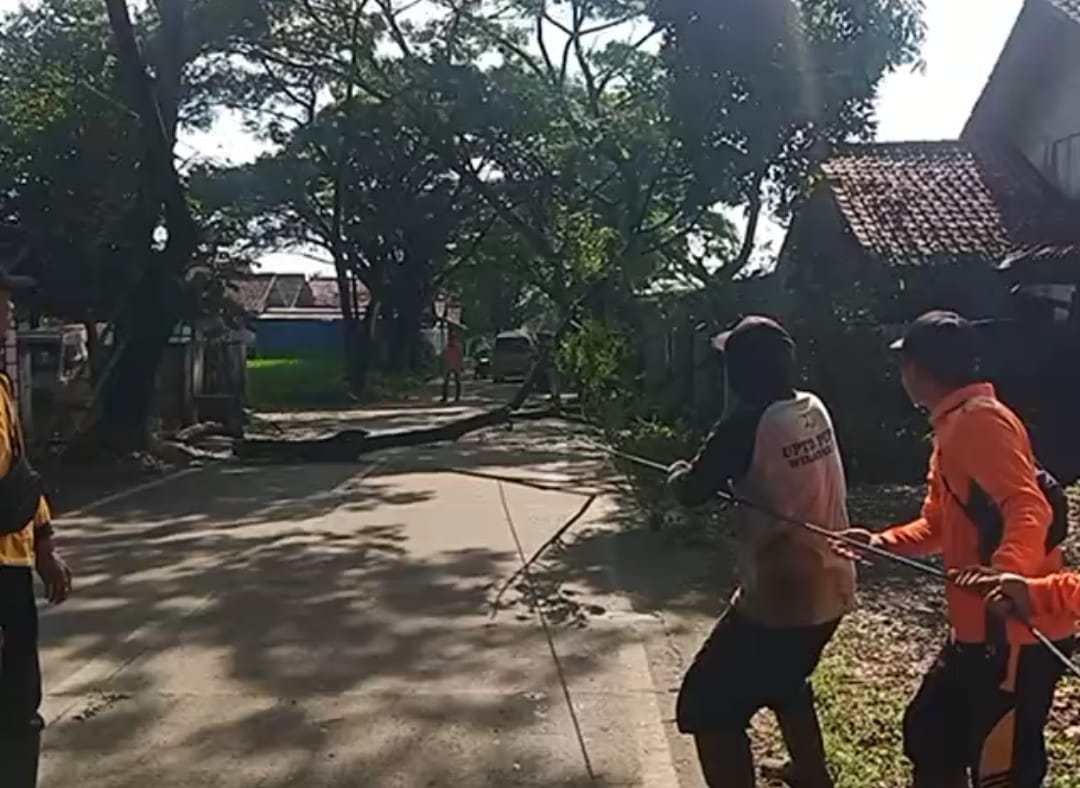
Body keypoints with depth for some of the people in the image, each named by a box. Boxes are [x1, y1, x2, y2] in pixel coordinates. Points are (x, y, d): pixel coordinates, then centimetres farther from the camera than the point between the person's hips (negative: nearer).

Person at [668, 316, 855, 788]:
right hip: (830, 589, 9)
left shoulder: (747, 424, -20)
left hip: (779, 597, -8)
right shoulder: (815, 410, 2)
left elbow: (693, 492, -10)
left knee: (707, 707, 3)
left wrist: (680, 474, 11)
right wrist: (713, 463, 12)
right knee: (786, 679, 33)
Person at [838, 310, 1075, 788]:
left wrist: (1003, 574, -46)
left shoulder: (982, 422, -16)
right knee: (928, 734, 20)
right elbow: (937, 526, 21)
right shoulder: (953, 427, 16)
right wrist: (882, 542, 7)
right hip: (977, 629, 11)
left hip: (1017, 632, -11)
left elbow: (1030, 509, -29)